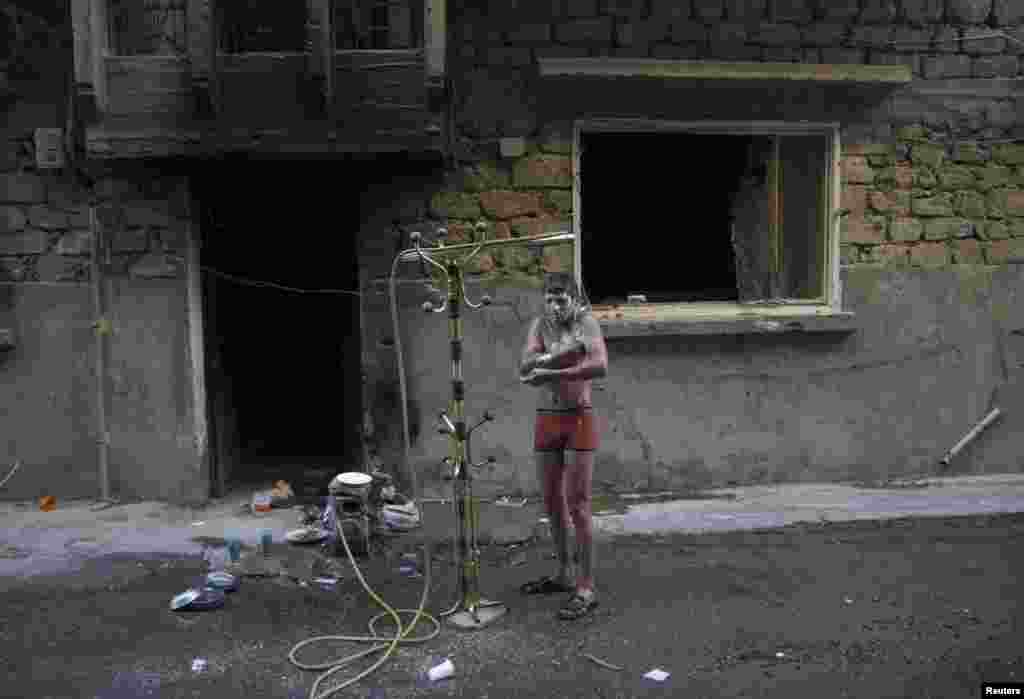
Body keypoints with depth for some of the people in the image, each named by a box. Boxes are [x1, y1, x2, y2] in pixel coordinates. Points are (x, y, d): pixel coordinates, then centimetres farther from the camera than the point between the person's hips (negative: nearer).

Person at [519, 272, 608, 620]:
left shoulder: (587, 322, -10)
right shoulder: (539, 324, 4)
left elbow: (600, 367, -29)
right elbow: (526, 369, -12)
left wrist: (549, 373, -28)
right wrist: (564, 352, -27)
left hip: (579, 420, -6)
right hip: (546, 421, 6)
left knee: (577, 505, -8)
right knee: (552, 502, 13)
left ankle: (586, 588, 0)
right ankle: (564, 575, 29)